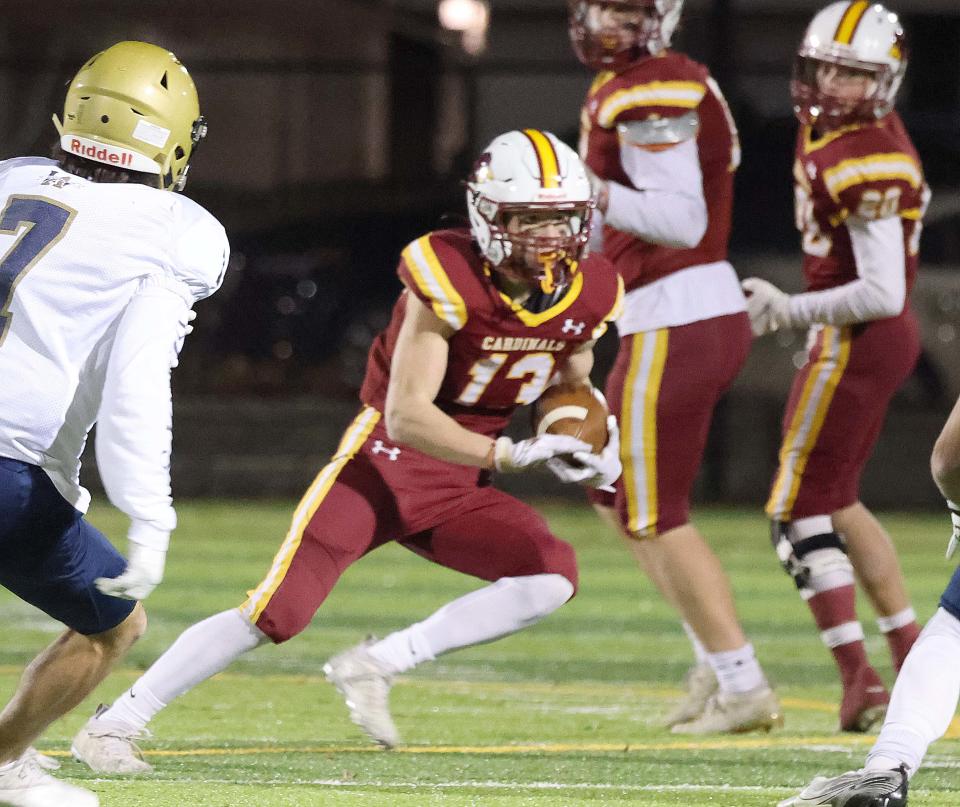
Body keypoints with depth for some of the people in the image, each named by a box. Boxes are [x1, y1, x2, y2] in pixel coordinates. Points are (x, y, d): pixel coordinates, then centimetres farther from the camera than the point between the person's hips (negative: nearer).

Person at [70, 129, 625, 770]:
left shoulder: (587, 293, -3)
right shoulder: (451, 281, -22)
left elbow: (571, 388, 18)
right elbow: (406, 416, -26)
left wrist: (590, 446, -2)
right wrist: (509, 454, -33)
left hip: (460, 487, 6)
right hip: (385, 460, -6)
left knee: (553, 576, -18)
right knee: (278, 611, -15)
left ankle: (376, 666, -11)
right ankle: (113, 726, -4)